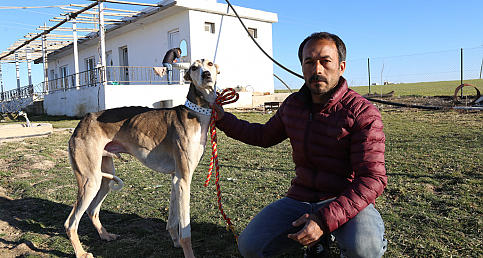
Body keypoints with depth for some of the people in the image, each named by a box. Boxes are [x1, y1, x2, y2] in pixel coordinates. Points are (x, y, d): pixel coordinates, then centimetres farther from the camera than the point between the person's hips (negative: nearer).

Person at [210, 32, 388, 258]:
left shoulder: (363, 113, -16)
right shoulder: (292, 105, 4)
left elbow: (373, 178, -21)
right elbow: (265, 135, 21)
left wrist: (326, 219, -31)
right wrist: (223, 119, 14)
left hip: (345, 201, -4)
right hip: (300, 199, 5)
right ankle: (319, 238, 14)